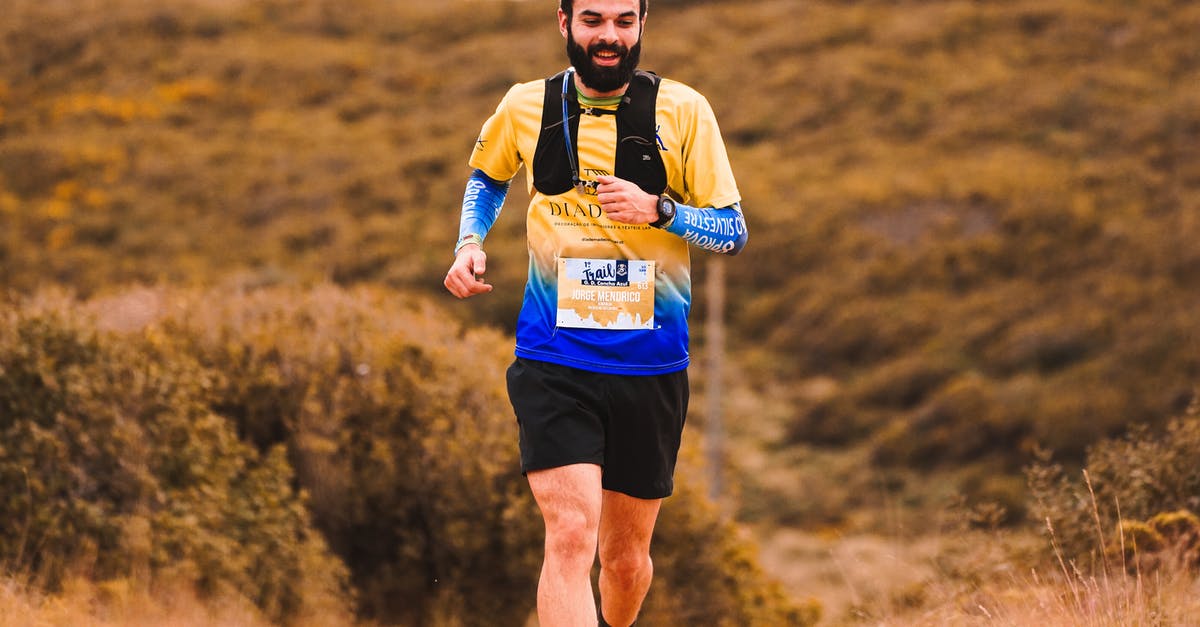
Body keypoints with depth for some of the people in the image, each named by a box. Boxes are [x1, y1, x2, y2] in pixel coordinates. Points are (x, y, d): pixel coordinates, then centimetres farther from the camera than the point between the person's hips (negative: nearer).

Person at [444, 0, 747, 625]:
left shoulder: (683, 110, -1)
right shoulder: (524, 107, 3)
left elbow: (733, 231, 0)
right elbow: (486, 176, 25)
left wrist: (659, 209, -18)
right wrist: (469, 243, 7)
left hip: (650, 365, 1)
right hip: (552, 361, -1)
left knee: (627, 555, 12)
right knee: (571, 537, -19)